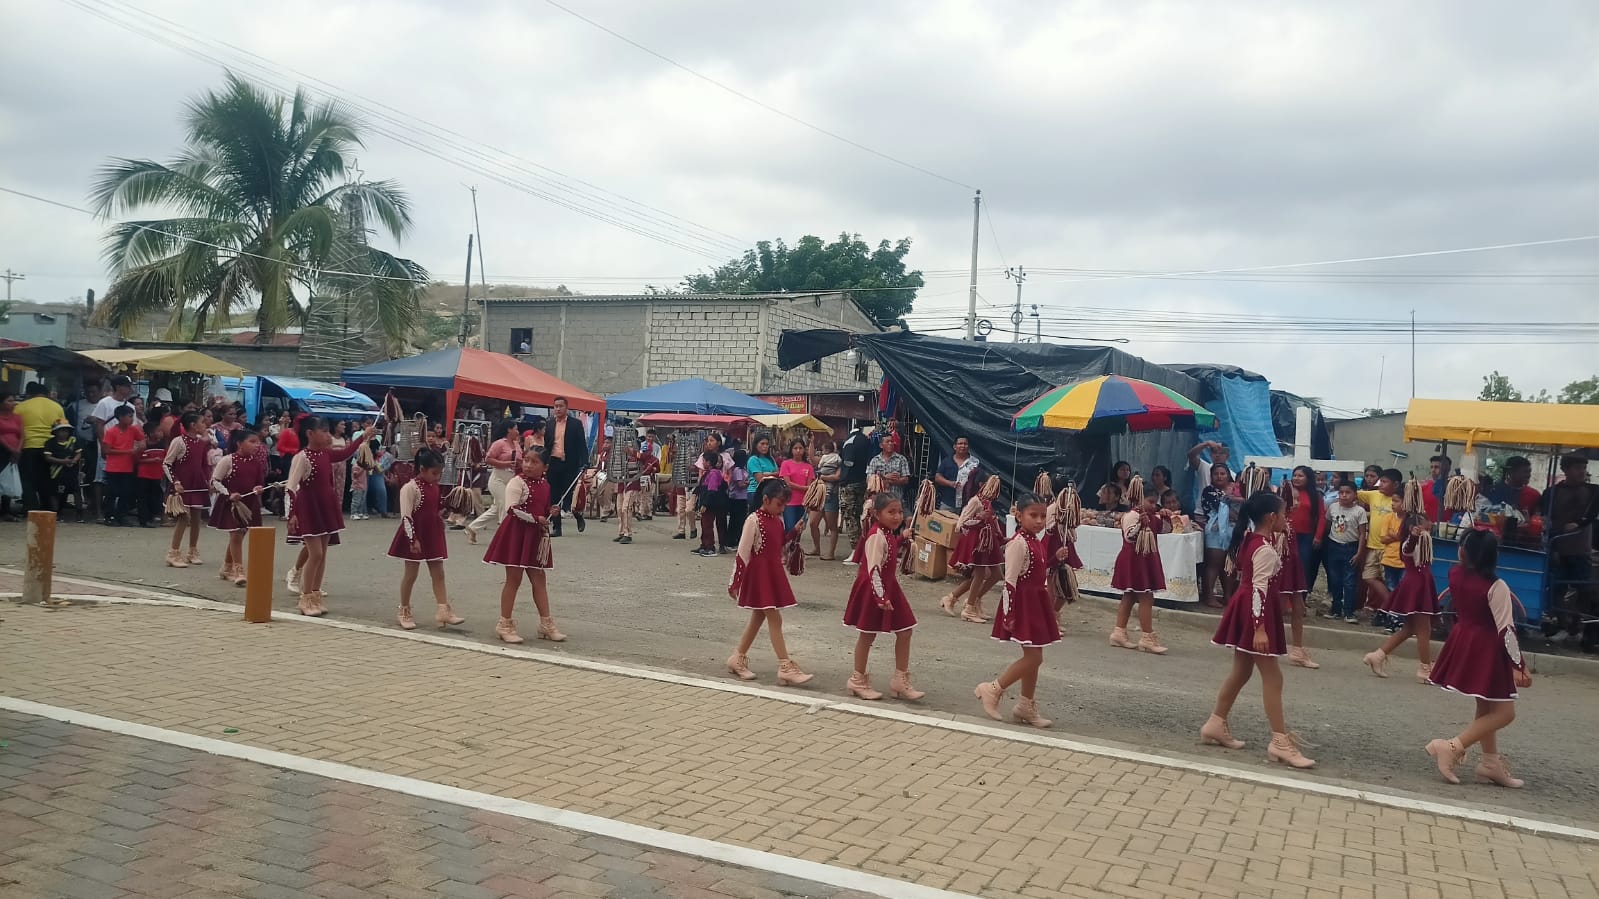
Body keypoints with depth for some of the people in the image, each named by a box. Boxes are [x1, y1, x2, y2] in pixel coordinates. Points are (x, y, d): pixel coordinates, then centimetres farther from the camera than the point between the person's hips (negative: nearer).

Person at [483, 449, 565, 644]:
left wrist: (552, 512, 3)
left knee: (539, 580, 10)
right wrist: (535, 519, -20)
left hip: (536, 536, 7)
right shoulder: (517, 482, -12)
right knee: (513, 579, 0)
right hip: (516, 534, -7)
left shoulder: (545, 485, 10)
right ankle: (505, 624, 10)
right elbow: (512, 509, -22)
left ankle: (546, 624, 16)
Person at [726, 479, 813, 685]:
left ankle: (738, 658, 28)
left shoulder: (778, 520, 7)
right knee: (774, 618, -8)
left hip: (774, 573, 8)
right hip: (759, 574, -8)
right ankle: (786, 667, -6)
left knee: (759, 617, 15)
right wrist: (735, 582, -15)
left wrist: (794, 533, 0)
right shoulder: (754, 521, -16)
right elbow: (742, 553, -16)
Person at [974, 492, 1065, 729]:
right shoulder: (1018, 543, -18)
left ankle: (1027, 706, 23)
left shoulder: (1038, 542, 11)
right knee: (1033, 658, -8)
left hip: (1036, 604, 9)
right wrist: (1009, 613, -23)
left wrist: (1056, 558, 7)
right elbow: (1010, 581, -21)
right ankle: (992, 690, 3)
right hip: (1023, 604, -9)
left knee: (1033, 658, 13)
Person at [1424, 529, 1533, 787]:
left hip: (1463, 643, 7)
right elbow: (1506, 629, -18)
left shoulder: (1455, 574, -5)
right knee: (1504, 713, 2)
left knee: (1486, 708, 20)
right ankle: (1452, 747, -7)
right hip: (1486, 650, -7)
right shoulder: (1496, 587, -19)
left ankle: (1491, 762, 28)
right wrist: (1518, 665, -13)